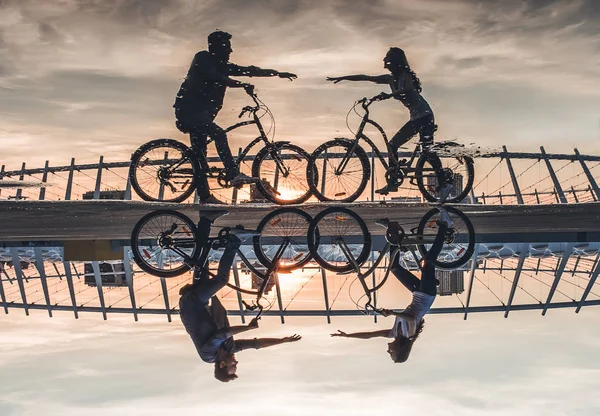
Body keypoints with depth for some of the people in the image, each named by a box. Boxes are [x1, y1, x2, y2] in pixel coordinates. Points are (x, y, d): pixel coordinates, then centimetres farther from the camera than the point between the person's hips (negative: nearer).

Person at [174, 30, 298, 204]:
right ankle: (234, 174, -31)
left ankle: (204, 195, 9)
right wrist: (243, 85, -29)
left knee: (199, 153, 7)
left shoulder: (221, 65, 13)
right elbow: (216, 78, -24)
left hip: (200, 112, 8)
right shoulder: (202, 59, -7)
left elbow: (249, 70, 11)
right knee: (219, 134, -26)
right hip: (189, 110, -8)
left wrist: (279, 73, 10)